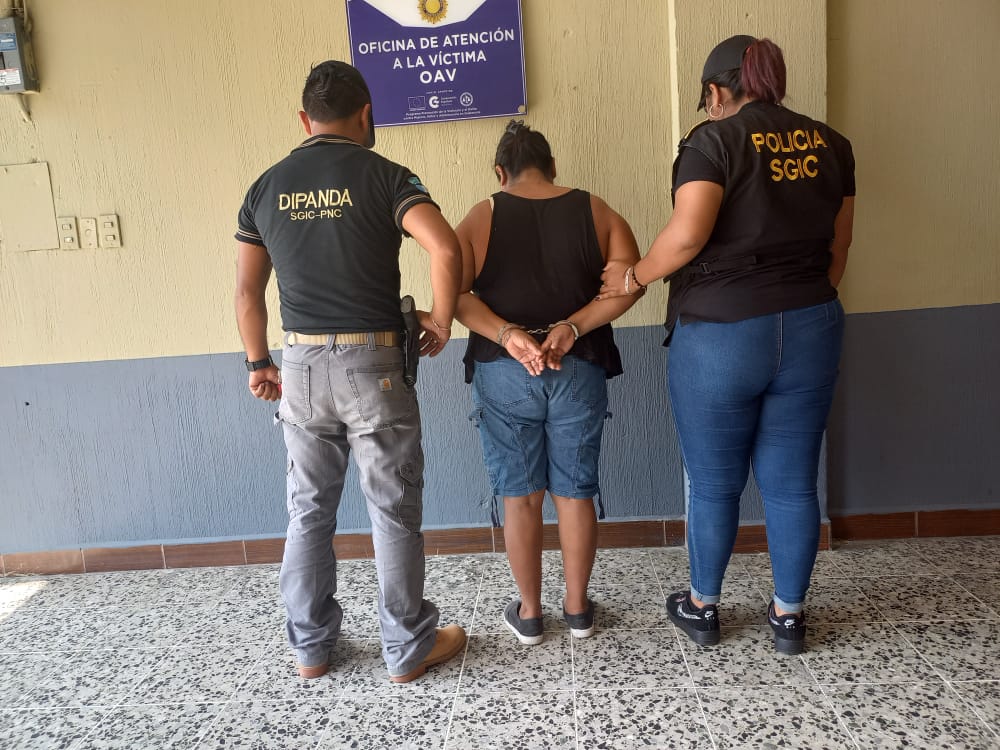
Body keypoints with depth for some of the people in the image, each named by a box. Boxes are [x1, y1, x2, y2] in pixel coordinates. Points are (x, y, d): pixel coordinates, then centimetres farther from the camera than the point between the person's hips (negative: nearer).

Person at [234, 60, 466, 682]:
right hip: (372, 362, -4)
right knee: (395, 513, 8)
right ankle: (409, 649, 22)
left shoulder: (266, 187, 7)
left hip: (301, 364, 4)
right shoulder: (383, 175, -5)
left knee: (309, 512, 16)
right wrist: (441, 321, -6)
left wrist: (259, 363, 20)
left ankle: (310, 646, 30)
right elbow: (446, 248, -21)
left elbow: (247, 292, 9)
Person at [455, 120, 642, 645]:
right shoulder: (595, 211, 4)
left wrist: (505, 335, -18)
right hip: (579, 372, 2)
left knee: (519, 496, 10)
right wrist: (571, 328, -13)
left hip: (503, 375, -1)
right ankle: (577, 608, 26)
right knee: (575, 493, 12)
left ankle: (529, 613, 23)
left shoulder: (482, 217, 0)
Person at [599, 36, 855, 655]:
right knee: (792, 482, 14)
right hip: (811, 329, 5)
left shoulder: (716, 140, -7)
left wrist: (635, 277, -5)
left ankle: (703, 608, 29)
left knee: (715, 483, 11)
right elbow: (837, 246, 14)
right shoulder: (830, 144, 10)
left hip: (720, 333, -5)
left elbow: (688, 233, -21)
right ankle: (788, 615, 28)